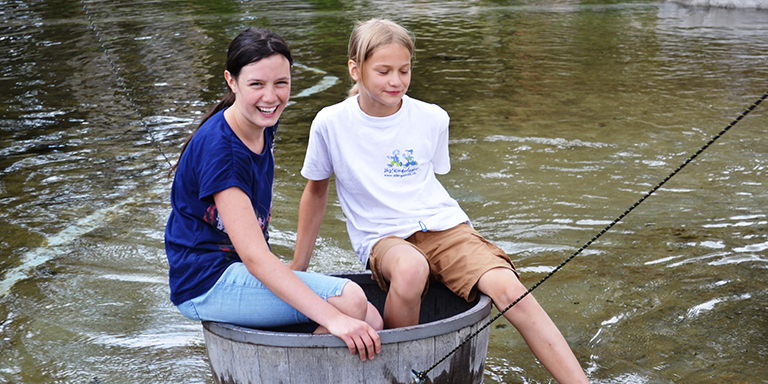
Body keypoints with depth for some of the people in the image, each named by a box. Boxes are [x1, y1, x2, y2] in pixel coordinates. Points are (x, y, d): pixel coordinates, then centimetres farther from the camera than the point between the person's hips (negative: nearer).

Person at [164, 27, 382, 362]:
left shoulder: (263, 126, 4)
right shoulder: (219, 149, -23)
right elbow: (253, 256, -29)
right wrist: (333, 317, -34)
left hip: (244, 271, 8)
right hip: (206, 283, -8)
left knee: (370, 326, -6)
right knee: (350, 299, -25)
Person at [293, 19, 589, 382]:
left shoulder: (432, 119, 1)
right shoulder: (330, 124, -3)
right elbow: (316, 189, 11)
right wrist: (297, 266, 15)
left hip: (443, 225, 2)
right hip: (382, 237, -2)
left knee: (507, 286, -25)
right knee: (411, 268, -38)